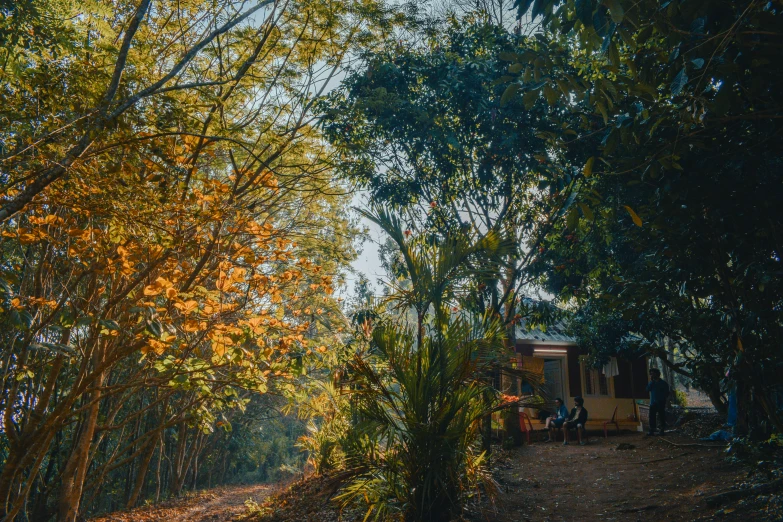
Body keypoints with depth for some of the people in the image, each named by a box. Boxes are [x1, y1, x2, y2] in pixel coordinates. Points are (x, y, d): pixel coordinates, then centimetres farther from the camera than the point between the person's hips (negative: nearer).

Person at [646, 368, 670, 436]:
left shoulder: (663, 383, 1)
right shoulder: (652, 382, 13)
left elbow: (666, 393, 2)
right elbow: (648, 389, -4)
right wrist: (651, 381, -7)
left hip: (661, 403, -3)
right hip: (653, 403, 3)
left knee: (662, 416, -1)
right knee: (652, 417, -2)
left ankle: (662, 430, 6)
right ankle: (652, 430, -1)